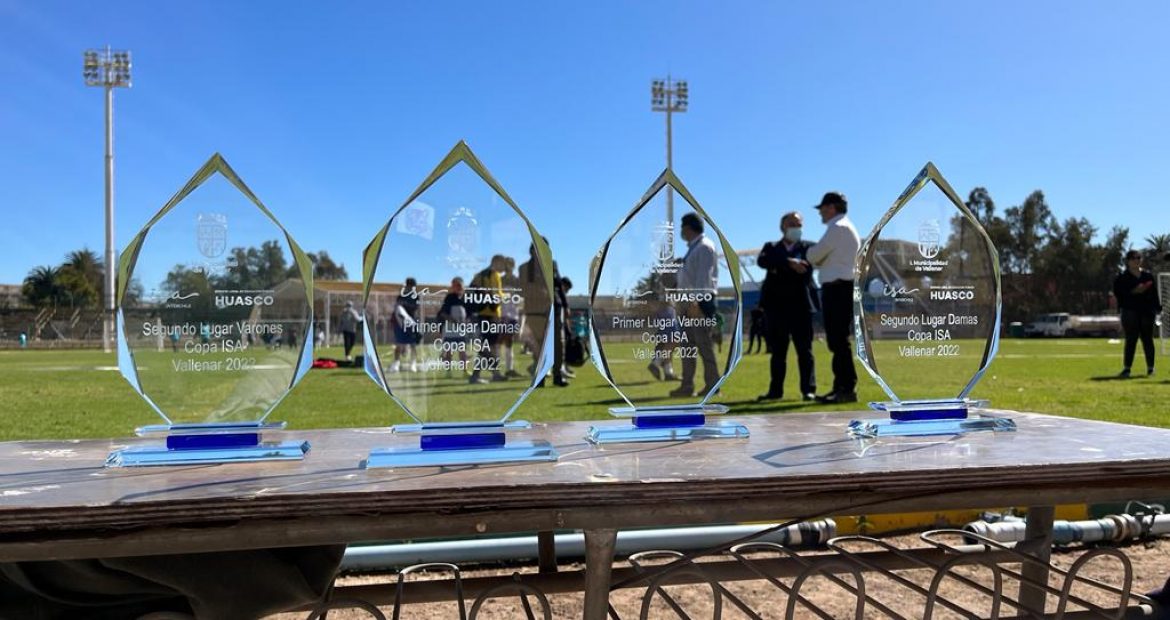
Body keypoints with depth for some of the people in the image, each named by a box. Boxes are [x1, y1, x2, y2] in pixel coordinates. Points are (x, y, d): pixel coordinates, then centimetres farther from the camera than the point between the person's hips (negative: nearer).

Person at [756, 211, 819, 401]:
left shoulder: (808, 247, 8)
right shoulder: (771, 247, 14)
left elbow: (805, 269, -11)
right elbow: (762, 260, -10)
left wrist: (778, 268, -10)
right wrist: (789, 262, -20)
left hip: (800, 306, -2)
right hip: (776, 307, 2)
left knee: (805, 350, 0)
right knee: (777, 352, 8)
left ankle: (808, 389, 3)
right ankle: (776, 389, 14)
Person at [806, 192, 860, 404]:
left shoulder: (838, 228, -10)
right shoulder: (845, 228, 23)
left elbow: (814, 255, -11)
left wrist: (809, 252, 10)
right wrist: (817, 259, 7)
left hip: (837, 289, -10)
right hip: (840, 288, 10)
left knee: (839, 341, -10)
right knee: (837, 341, 12)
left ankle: (847, 389, -8)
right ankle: (841, 387, 16)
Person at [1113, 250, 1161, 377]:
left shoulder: (1148, 275, 12)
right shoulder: (1122, 277, 2)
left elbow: (1154, 293, 12)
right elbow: (1118, 293, -6)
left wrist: (1157, 308, 5)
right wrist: (1133, 292, -17)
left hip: (1147, 311, 3)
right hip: (1130, 311, -3)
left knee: (1147, 339, 6)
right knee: (1131, 340, -4)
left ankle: (1150, 367, 15)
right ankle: (1126, 367, 0)